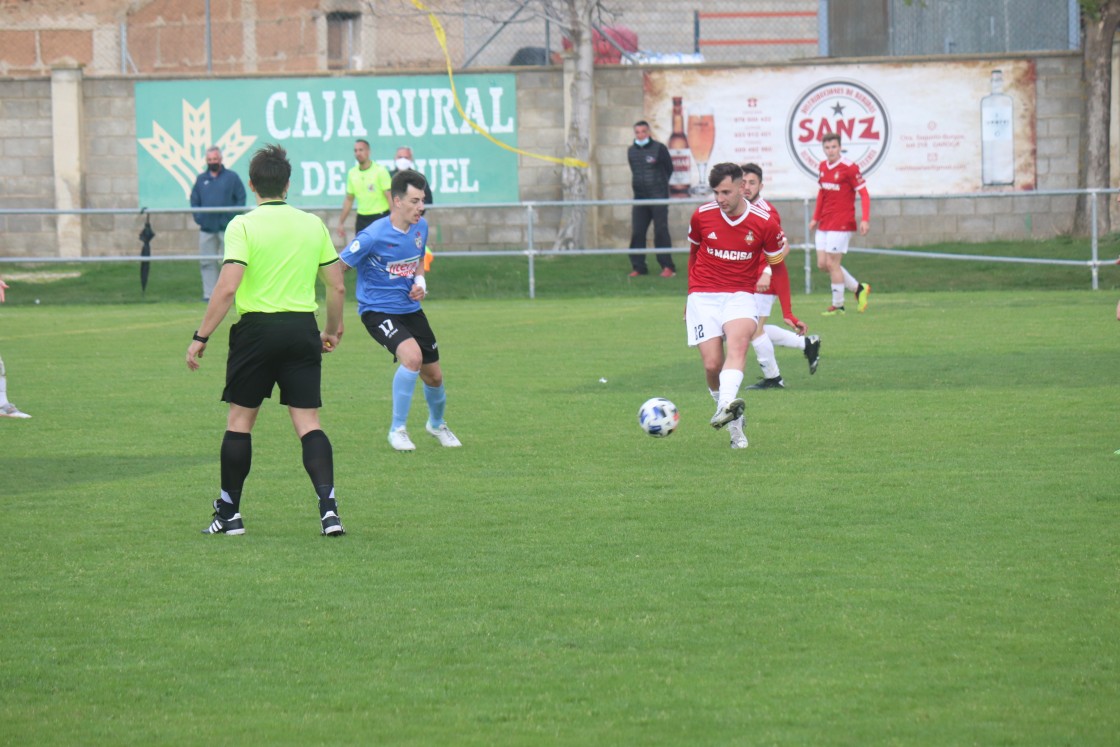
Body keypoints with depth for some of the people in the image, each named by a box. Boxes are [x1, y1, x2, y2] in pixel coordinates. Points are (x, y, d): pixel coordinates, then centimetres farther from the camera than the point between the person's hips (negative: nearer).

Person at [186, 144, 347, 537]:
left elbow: (227, 287, -16)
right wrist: (333, 329, 26)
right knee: (308, 423, 3)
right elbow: (337, 286, 10)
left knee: (239, 420, 9)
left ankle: (229, 514, 15)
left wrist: (201, 337, -10)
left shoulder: (243, 226, -7)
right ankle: (328, 507, -11)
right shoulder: (313, 225, 6)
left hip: (257, 328, -3)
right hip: (303, 328, 3)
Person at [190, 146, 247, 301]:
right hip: (206, 228, 3)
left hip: (226, 227, -3)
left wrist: (234, 217, -6)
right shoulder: (201, 179, 12)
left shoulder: (232, 177, 2)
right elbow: (194, 200, 15)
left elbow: (241, 198, 2)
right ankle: (209, 293, 5)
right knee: (207, 262, 2)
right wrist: (198, 217, 2)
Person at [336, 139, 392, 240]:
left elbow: (389, 196, -11)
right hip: (362, 219, 5)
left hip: (380, 217, -5)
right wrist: (341, 222, 15)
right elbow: (349, 199, 15)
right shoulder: (352, 173, 7)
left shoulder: (380, 170, -8)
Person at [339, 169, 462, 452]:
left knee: (434, 376, 11)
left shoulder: (421, 227, -1)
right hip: (378, 309, -7)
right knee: (412, 356, -31)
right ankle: (397, 429, -14)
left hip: (410, 308, 7)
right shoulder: (373, 236, -22)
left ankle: (437, 423, 44)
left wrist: (420, 281, -2)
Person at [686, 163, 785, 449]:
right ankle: (734, 426, 10)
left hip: (741, 295, -1)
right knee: (712, 365, -12)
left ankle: (726, 406, -53)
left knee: (738, 340, -33)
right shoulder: (702, 216, -1)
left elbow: (777, 264, 11)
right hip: (703, 296, 1)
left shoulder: (764, 223, -6)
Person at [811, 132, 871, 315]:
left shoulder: (849, 168, -13)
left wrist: (865, 220, -22)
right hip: (824, 224, 8)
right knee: (822, 264, 5)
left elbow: (864, 194, -13)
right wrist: (816, 218, 22)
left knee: (832, 263, -7)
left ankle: (838, 305, 7)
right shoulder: (823, 166, 9)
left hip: (841, 224, -8)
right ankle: (859, 289, 19)